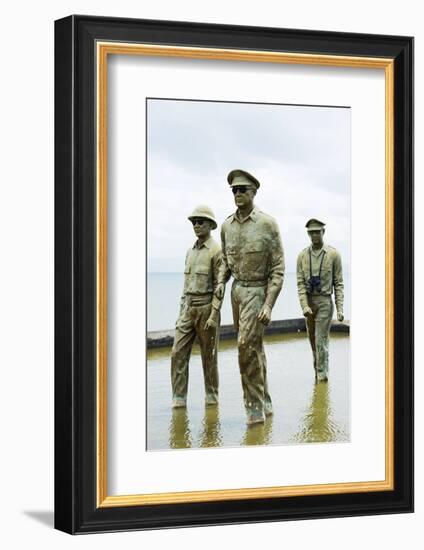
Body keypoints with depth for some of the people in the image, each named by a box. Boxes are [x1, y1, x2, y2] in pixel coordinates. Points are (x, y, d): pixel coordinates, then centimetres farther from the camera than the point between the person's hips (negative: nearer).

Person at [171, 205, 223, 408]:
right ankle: (179, 398, 0)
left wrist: (214, 315, -18)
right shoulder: (190, 251, 14)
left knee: (209, 356, 4)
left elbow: (219, 285, -13)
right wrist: (181, 312, 16)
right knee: (178, 353, -3)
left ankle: (211, 397, 16)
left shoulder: (216, 251, -9)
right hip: (188, 308, 6)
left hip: (206, 307, -6)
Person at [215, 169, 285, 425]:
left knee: (247, 344, -17)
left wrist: (269, 305, -18)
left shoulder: (268, 224, -11)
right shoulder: (227, 225, 5)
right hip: (237, 289, 6)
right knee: (255, 348, 14)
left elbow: (278, 268, -11)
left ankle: (255, 407, -9)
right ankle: (265, 403, 25)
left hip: (258, 291, -6)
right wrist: (221, 282, -1)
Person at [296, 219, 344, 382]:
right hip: (308, 302, 4)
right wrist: (304, 306, -15)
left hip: (325, 302, -4)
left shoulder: (333, 254, -6)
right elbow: (300, 283, -3)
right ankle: (319, 371, 27)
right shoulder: (302, 256, 1)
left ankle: (321, 376, -1)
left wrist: (340, 309, -9)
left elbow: (338, 283, -4)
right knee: (313, 341, 12)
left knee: (321, 341, -8)